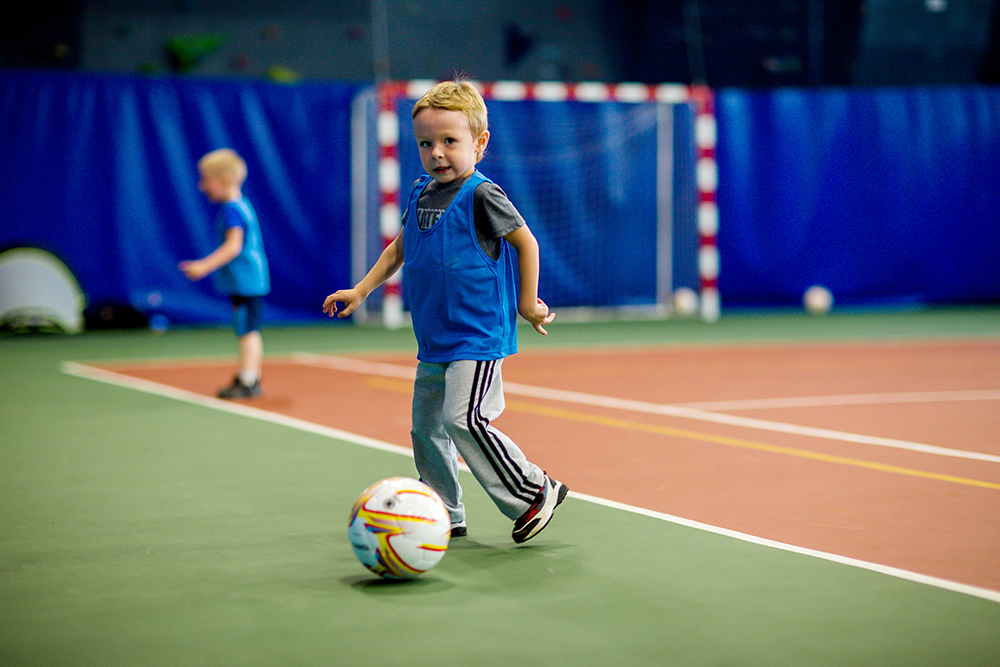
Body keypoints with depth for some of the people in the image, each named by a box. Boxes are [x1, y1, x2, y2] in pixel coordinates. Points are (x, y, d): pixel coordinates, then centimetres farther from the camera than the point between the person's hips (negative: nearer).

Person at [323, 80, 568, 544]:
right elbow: (398, 248, 23)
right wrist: (360, 291, 19)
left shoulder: (481, 196, -12)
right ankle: (444, 514, 24)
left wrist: (527, 303, -2)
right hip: (434, 341, 8)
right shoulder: (421, 194, 9)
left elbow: (526, 242, -5)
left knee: (464, 419, -19)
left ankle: (535, 492, -4)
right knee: (426, 426, 11)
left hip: (477, 336, -8)